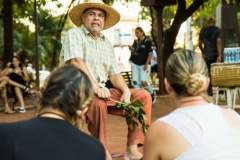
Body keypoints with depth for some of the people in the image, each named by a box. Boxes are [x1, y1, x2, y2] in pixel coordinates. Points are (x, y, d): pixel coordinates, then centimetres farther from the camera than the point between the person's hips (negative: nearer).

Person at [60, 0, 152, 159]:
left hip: (102, 92, 8)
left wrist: (126, 91, -8)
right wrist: (95, 88, -31)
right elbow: (76, 61, -21)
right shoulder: (74, 34, -4)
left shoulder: (107, 44, 17)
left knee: (143, 95, -2)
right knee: (98, 103, -39)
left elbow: (114, 74, 13)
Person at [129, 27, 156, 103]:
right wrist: (131, 49, -9)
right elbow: (133, 52, 14)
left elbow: (150, 54, -7)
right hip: (135, 64, 5)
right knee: (135, 81, -2)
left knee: (143, 82, -14)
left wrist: (146, 64, -13)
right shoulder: (135, 42, 10)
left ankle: (152, 93, 11)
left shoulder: (147, 42, -6)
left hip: (143, 65, -5)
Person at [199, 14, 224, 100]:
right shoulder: (217, 30, -3)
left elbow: (200, 44, 13)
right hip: (215, 55, -2)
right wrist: (220, 55, -19)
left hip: (206, 55, 2)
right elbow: (219, 42, -15)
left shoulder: (202, 30, 7)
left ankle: (210, 94, 0)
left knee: (208, 75, 3)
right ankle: (221, 93, 3)